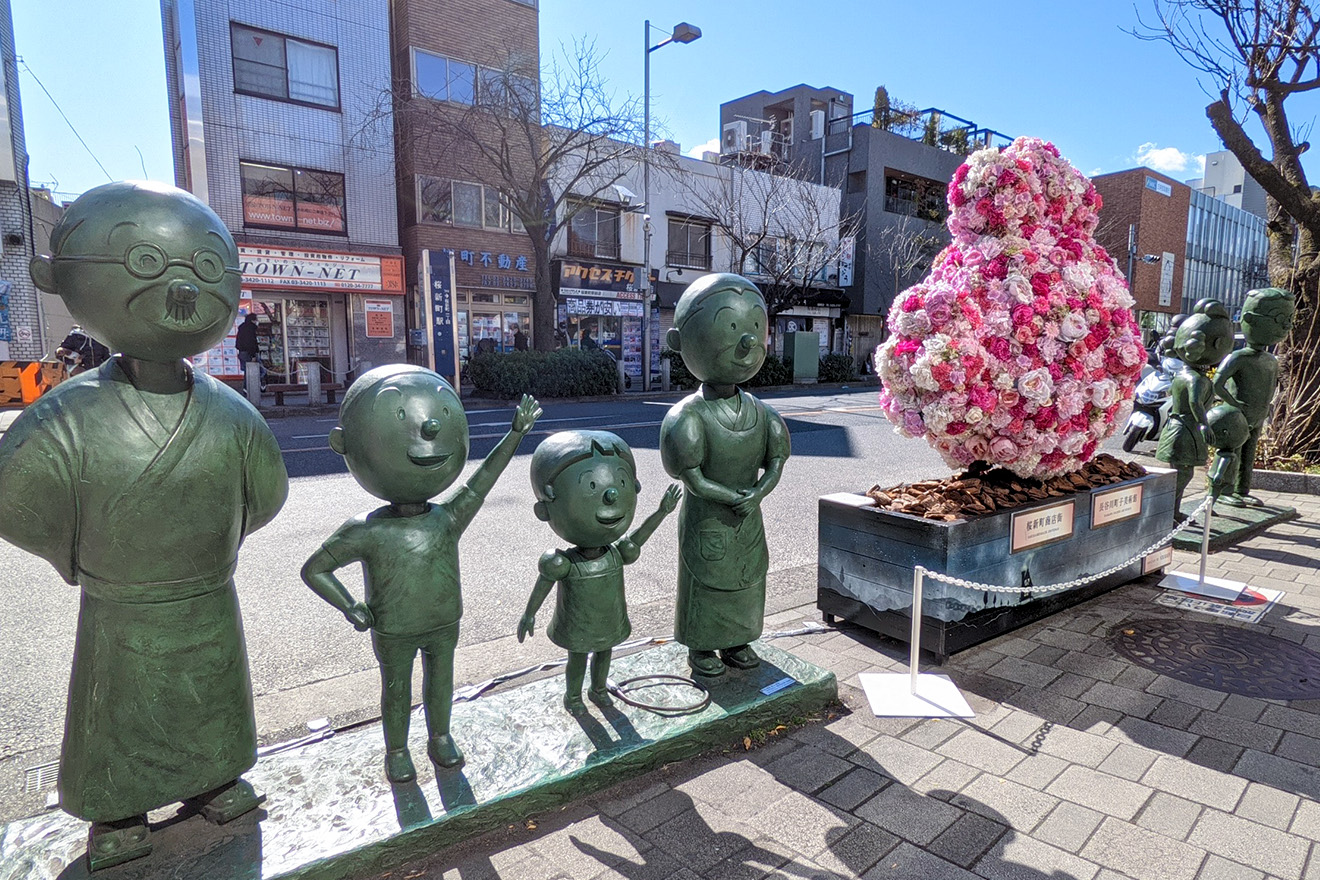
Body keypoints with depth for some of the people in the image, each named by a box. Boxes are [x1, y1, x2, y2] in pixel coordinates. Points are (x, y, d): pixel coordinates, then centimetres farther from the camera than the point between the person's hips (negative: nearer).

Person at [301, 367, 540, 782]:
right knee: (397, 691, 18)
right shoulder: (366, 531, -22)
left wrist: (516, 433, -21)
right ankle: (396, 750, 41)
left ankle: (440, 736, 46)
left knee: (440, 683, 22)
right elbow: (314, 569, -11)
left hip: (444, 624, 3)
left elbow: (482, 479, -15)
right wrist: (349, 607, -20)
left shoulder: (448, 519, -15)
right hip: (394, 633, -2)